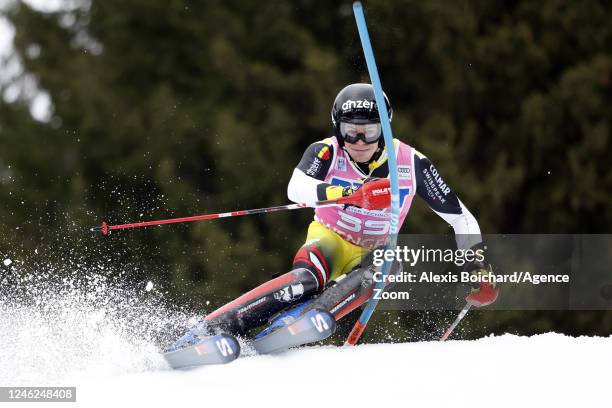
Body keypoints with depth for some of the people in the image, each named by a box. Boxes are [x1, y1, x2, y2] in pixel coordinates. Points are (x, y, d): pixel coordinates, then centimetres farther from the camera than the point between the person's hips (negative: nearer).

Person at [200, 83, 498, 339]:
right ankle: (212, 328, -41)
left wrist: (477, 266, -10)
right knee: (307, 280, -34)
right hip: (329, 239, -2)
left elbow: (459, 215, -4)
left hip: (371, 255, 2)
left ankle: (293, 325, -48)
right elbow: (296, 187, -37)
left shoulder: (411, 163, -13)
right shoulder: (327, 152, -16)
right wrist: (344, 193, -54)